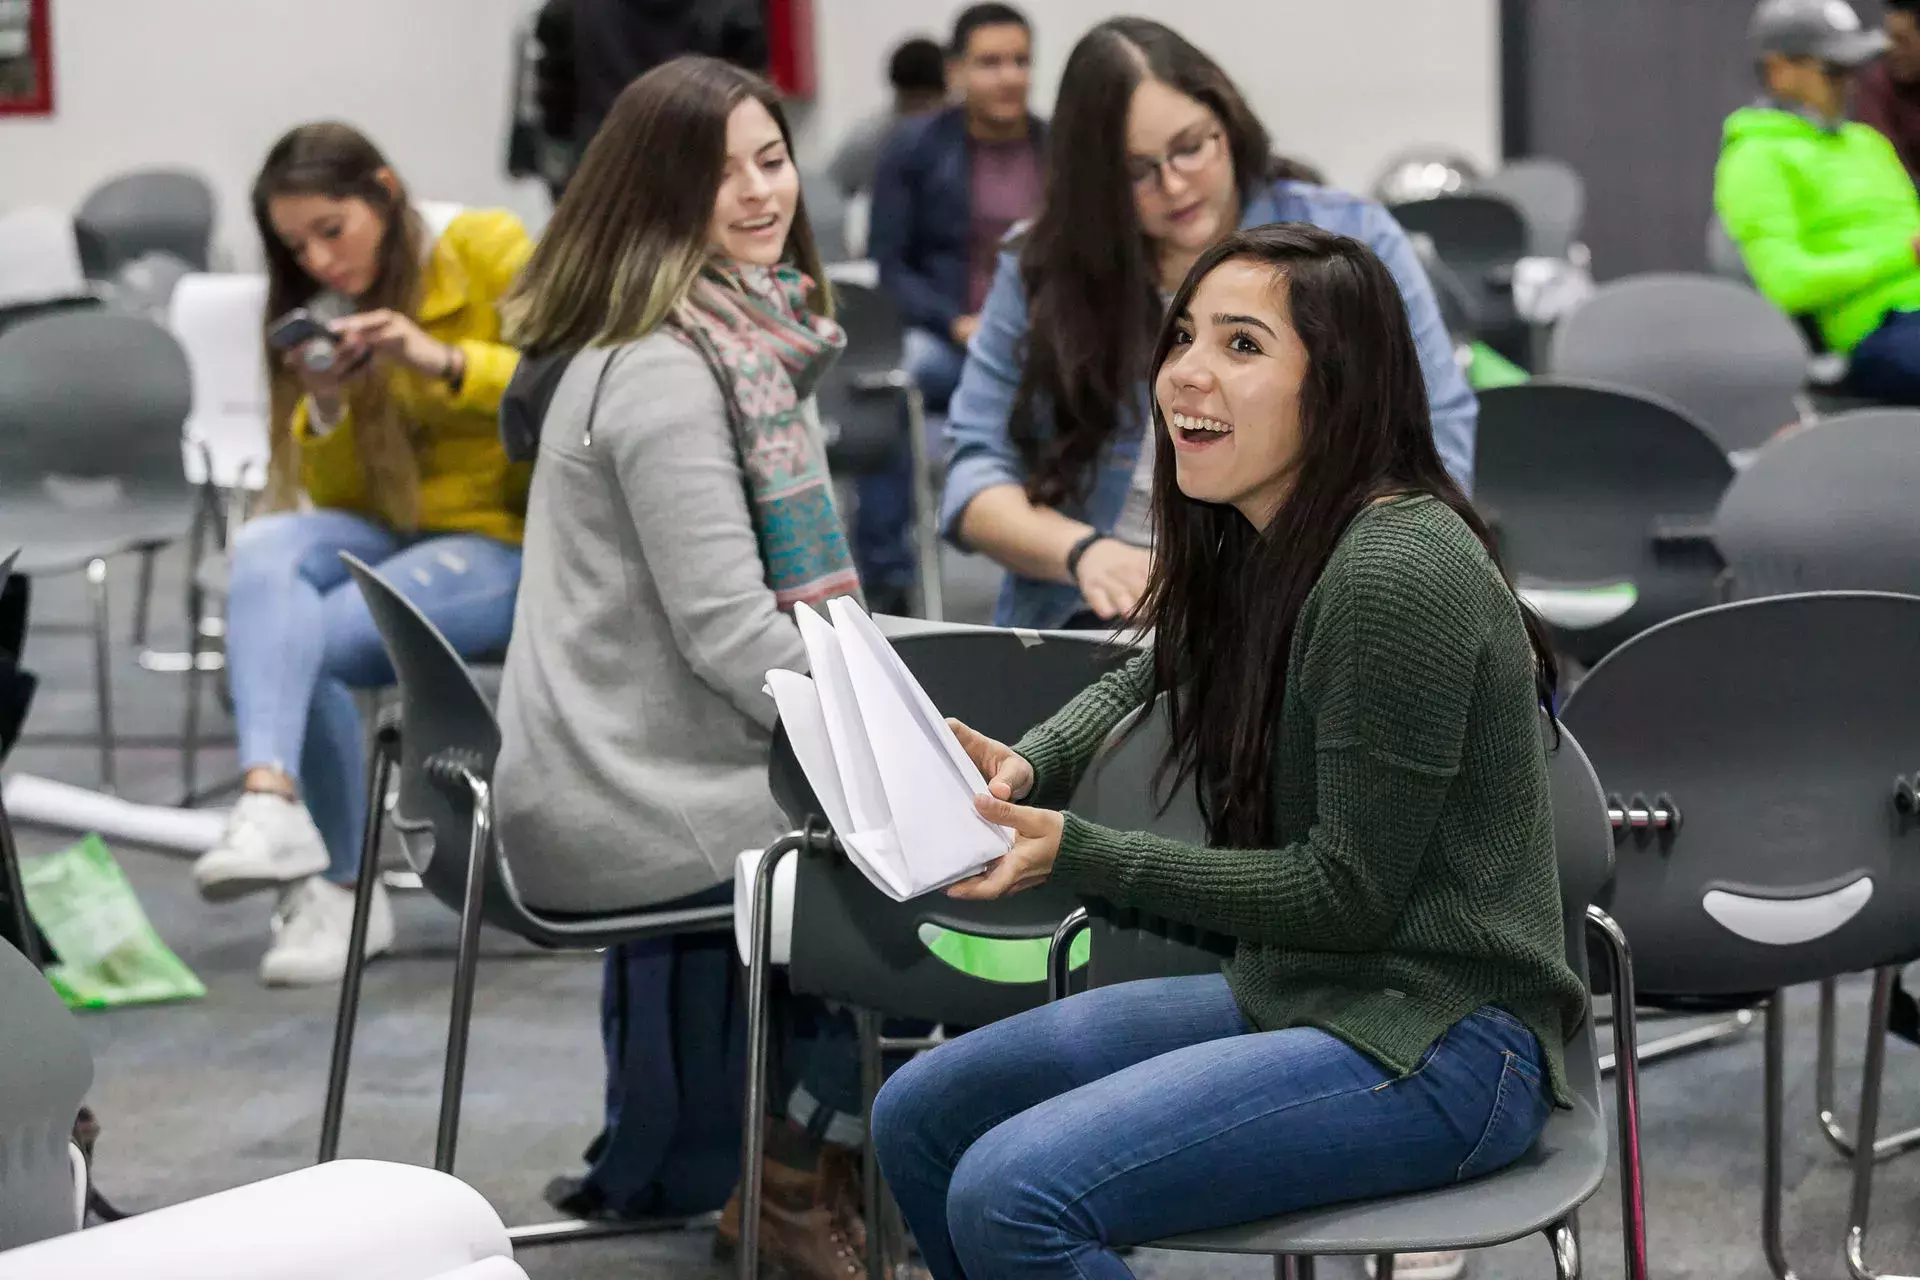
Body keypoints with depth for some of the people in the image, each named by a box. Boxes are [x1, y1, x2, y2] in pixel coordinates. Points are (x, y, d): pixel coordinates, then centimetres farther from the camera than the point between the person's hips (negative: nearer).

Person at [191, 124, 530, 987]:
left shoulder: (488, 251, -4)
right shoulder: (314, 307, 10)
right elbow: (332, 494, 9)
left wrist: (444, 361, -24)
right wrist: (325, 411, -12)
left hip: (507, 537, -5)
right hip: (387, 532, 5)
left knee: (301, 643, -28)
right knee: (265, 547, -31)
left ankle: (335, 891, -22)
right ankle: (273, 801, -42)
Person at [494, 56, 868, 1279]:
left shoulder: (742, 339, 12)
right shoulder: (659, 373, -19)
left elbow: (769, 601, 19)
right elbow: (730, 635, -22)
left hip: (640, 773, 9)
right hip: (633, 801, -9)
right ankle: (798, 1181, 12)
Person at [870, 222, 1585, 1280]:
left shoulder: (1400, 576, -21)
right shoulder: (1257, 548, 7)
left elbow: (1347, 893, -19)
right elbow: (1147, 679, 29)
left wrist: (1076, 853, -19)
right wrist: (1028, 768, 8)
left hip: (1437, 1044, -9)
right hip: (1290, 997, 9)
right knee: (917, 1119, 6)